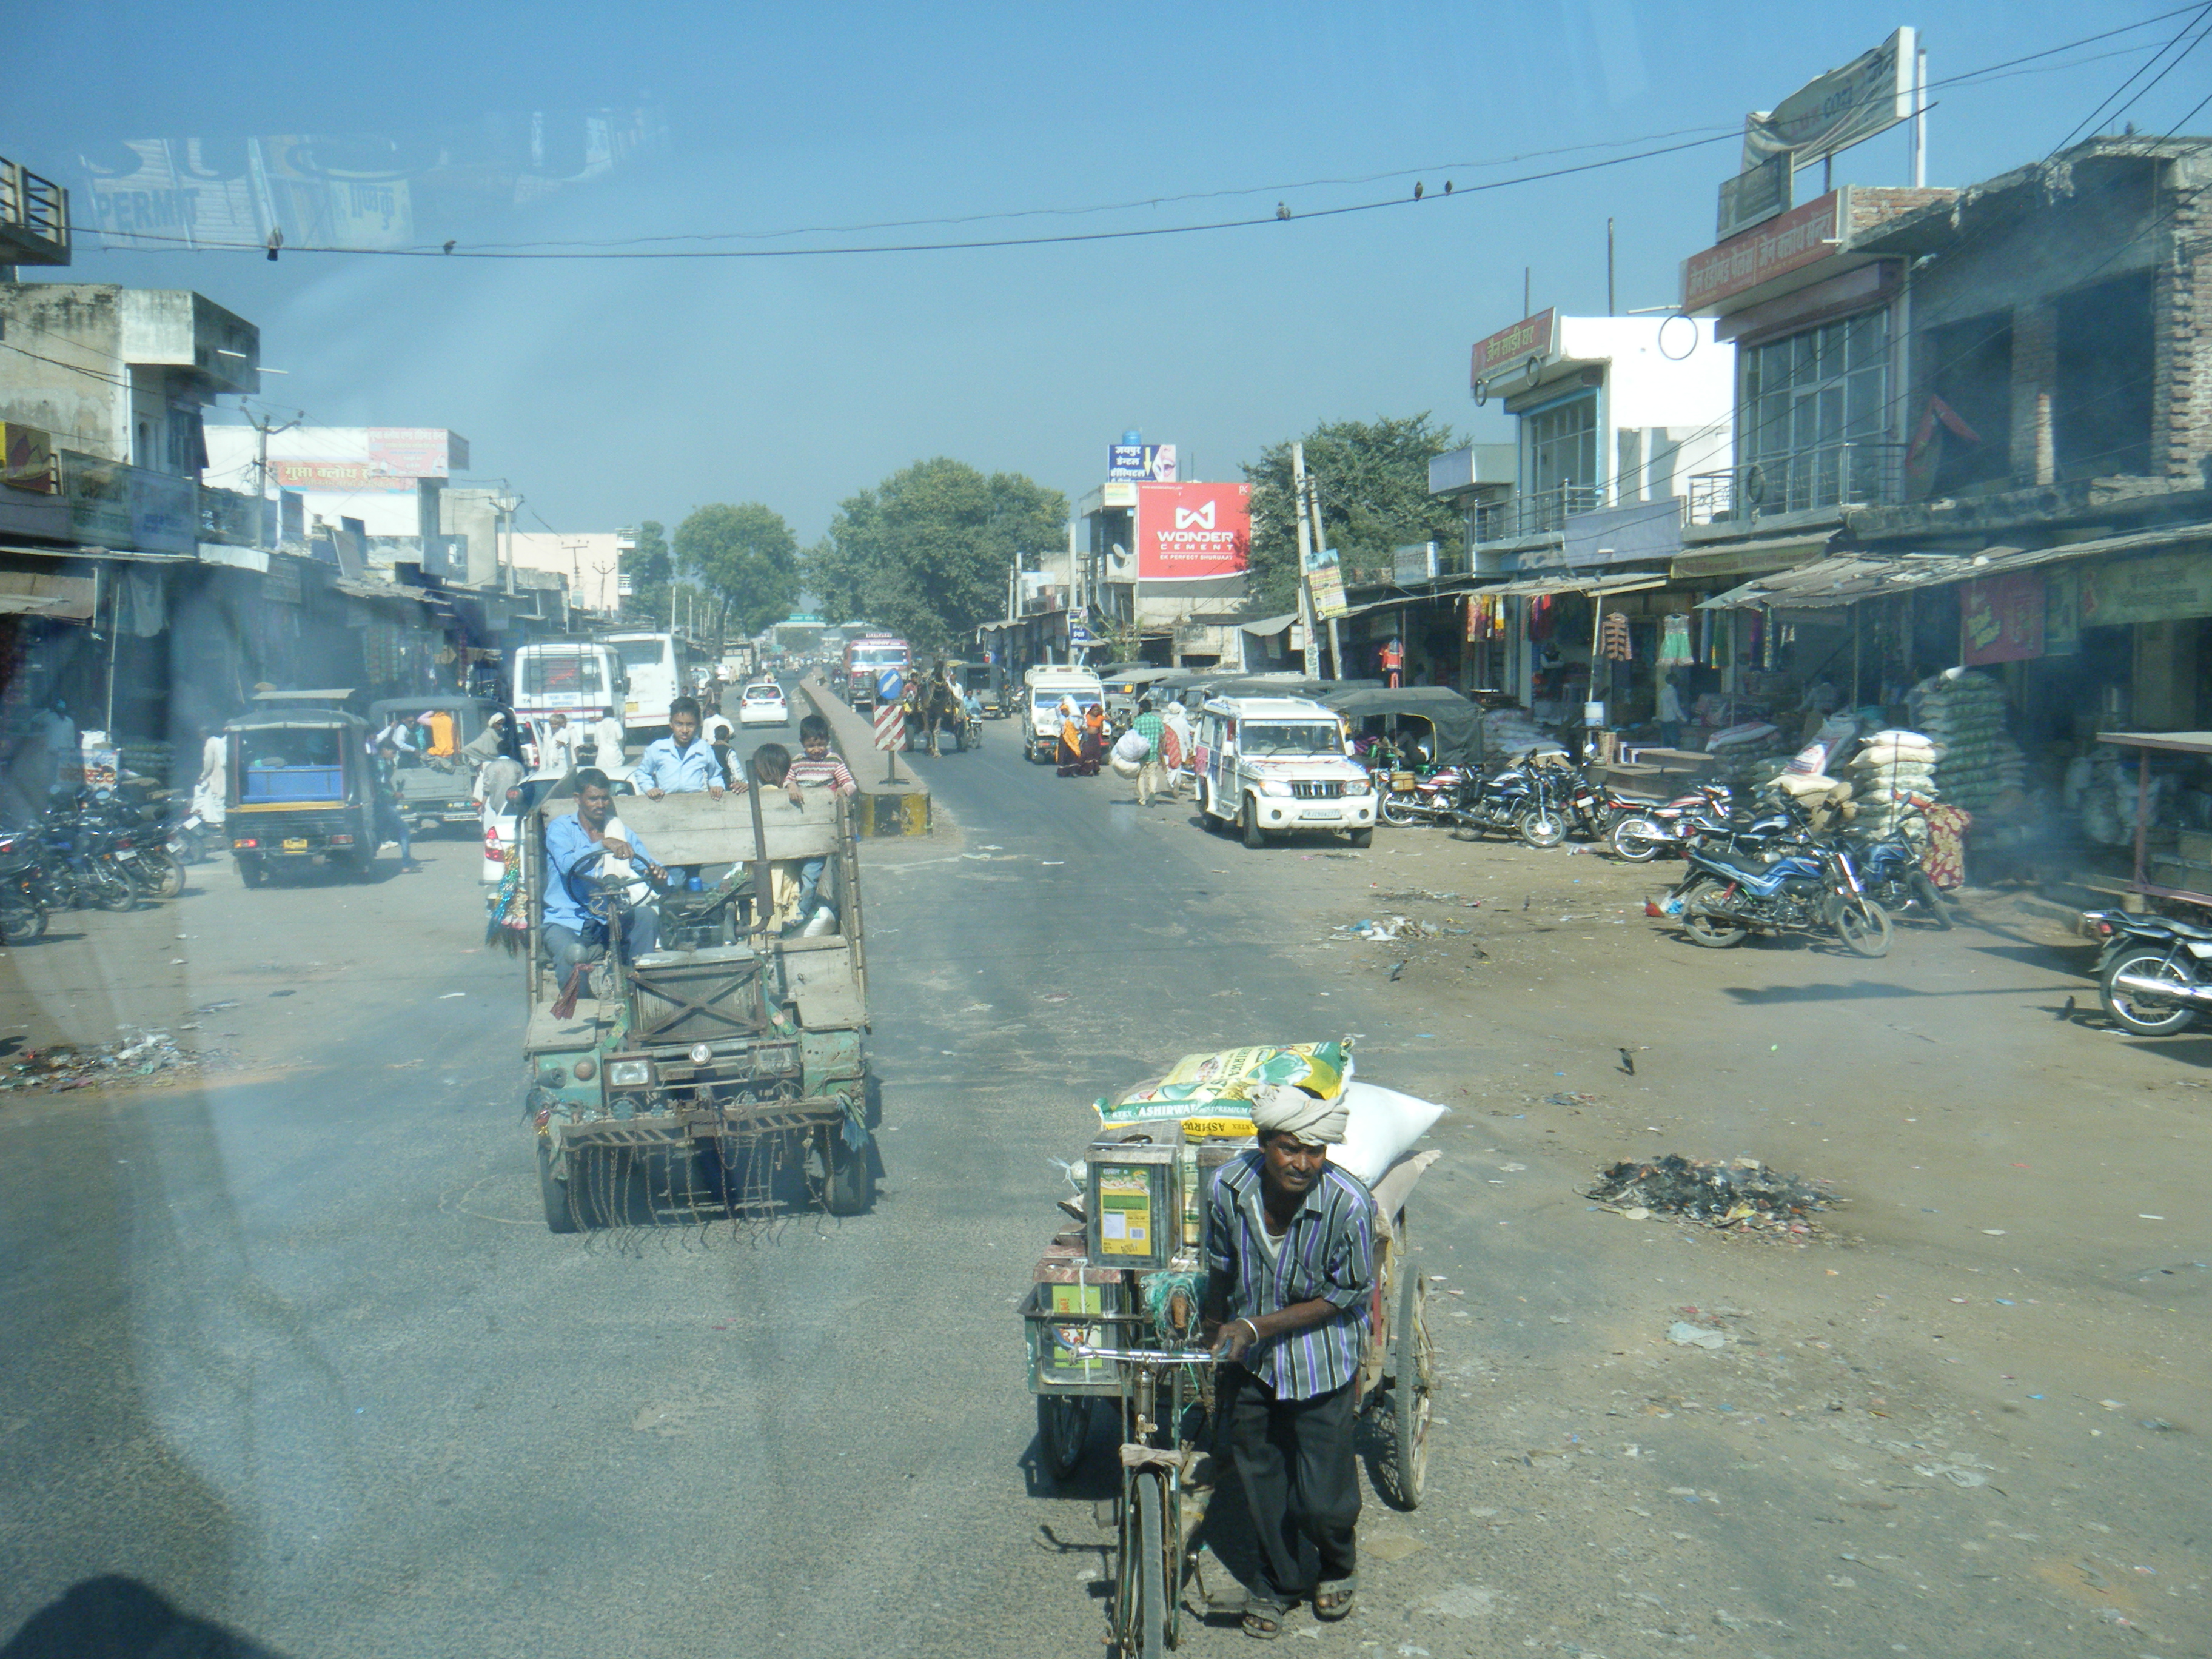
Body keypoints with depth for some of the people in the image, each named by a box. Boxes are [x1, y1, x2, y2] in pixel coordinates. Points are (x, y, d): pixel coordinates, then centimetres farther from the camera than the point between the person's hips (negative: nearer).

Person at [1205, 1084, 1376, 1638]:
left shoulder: (1349, 1204, -28)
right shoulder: (1227, 1187, -19)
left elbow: (1344, 1296, -15)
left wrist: (1260, 1326, -21)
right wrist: (1214, 1328, 17)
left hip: (1320, 1358, -3)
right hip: (1248, 1360, 3)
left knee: (1321, 1497, 4)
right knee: (1260, 1475, 16)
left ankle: (1339, 1562, 39)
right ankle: (1275, 1582, 42)